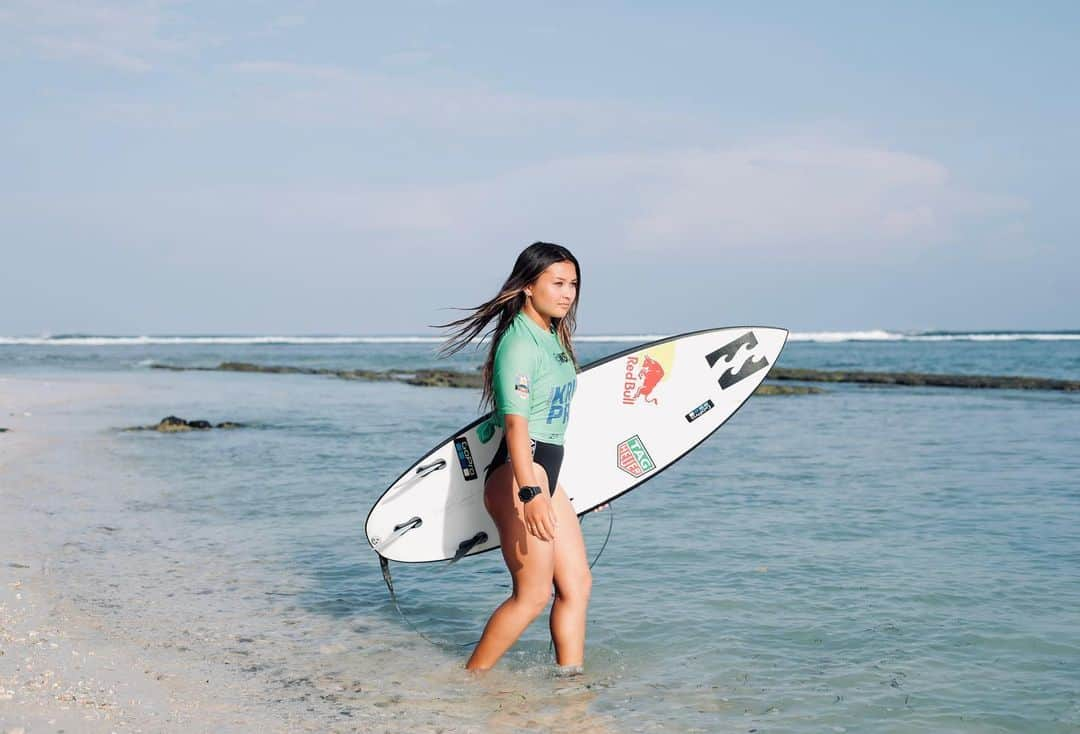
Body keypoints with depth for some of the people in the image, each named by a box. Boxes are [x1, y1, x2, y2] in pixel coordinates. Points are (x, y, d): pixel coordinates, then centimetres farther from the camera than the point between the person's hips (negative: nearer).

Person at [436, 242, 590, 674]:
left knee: (576, 584, 9)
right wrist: (530, 493, -34)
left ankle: (571, 675, 18)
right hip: (518, 475, -10)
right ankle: (469, 680, 9)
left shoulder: (552, 338, 14)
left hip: (545, 474, 10)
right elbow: (515, 423, -25)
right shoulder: (519, 343, -16)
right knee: (533, 595, -4)